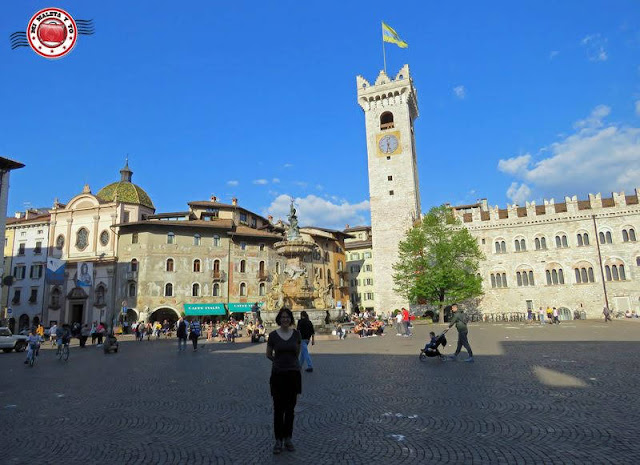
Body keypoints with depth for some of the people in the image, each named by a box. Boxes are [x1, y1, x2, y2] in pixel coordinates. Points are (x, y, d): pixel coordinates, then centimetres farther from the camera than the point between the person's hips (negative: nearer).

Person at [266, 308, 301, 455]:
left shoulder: (296, 334, -1)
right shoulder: (273, 335, -5)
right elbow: (269, 355, 8)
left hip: (293, 374, 2)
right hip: (278, 374, -1)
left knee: (290, 409, 11)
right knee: (278, 409, 4)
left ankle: (288, 439, 24)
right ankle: (278, 440, 17)